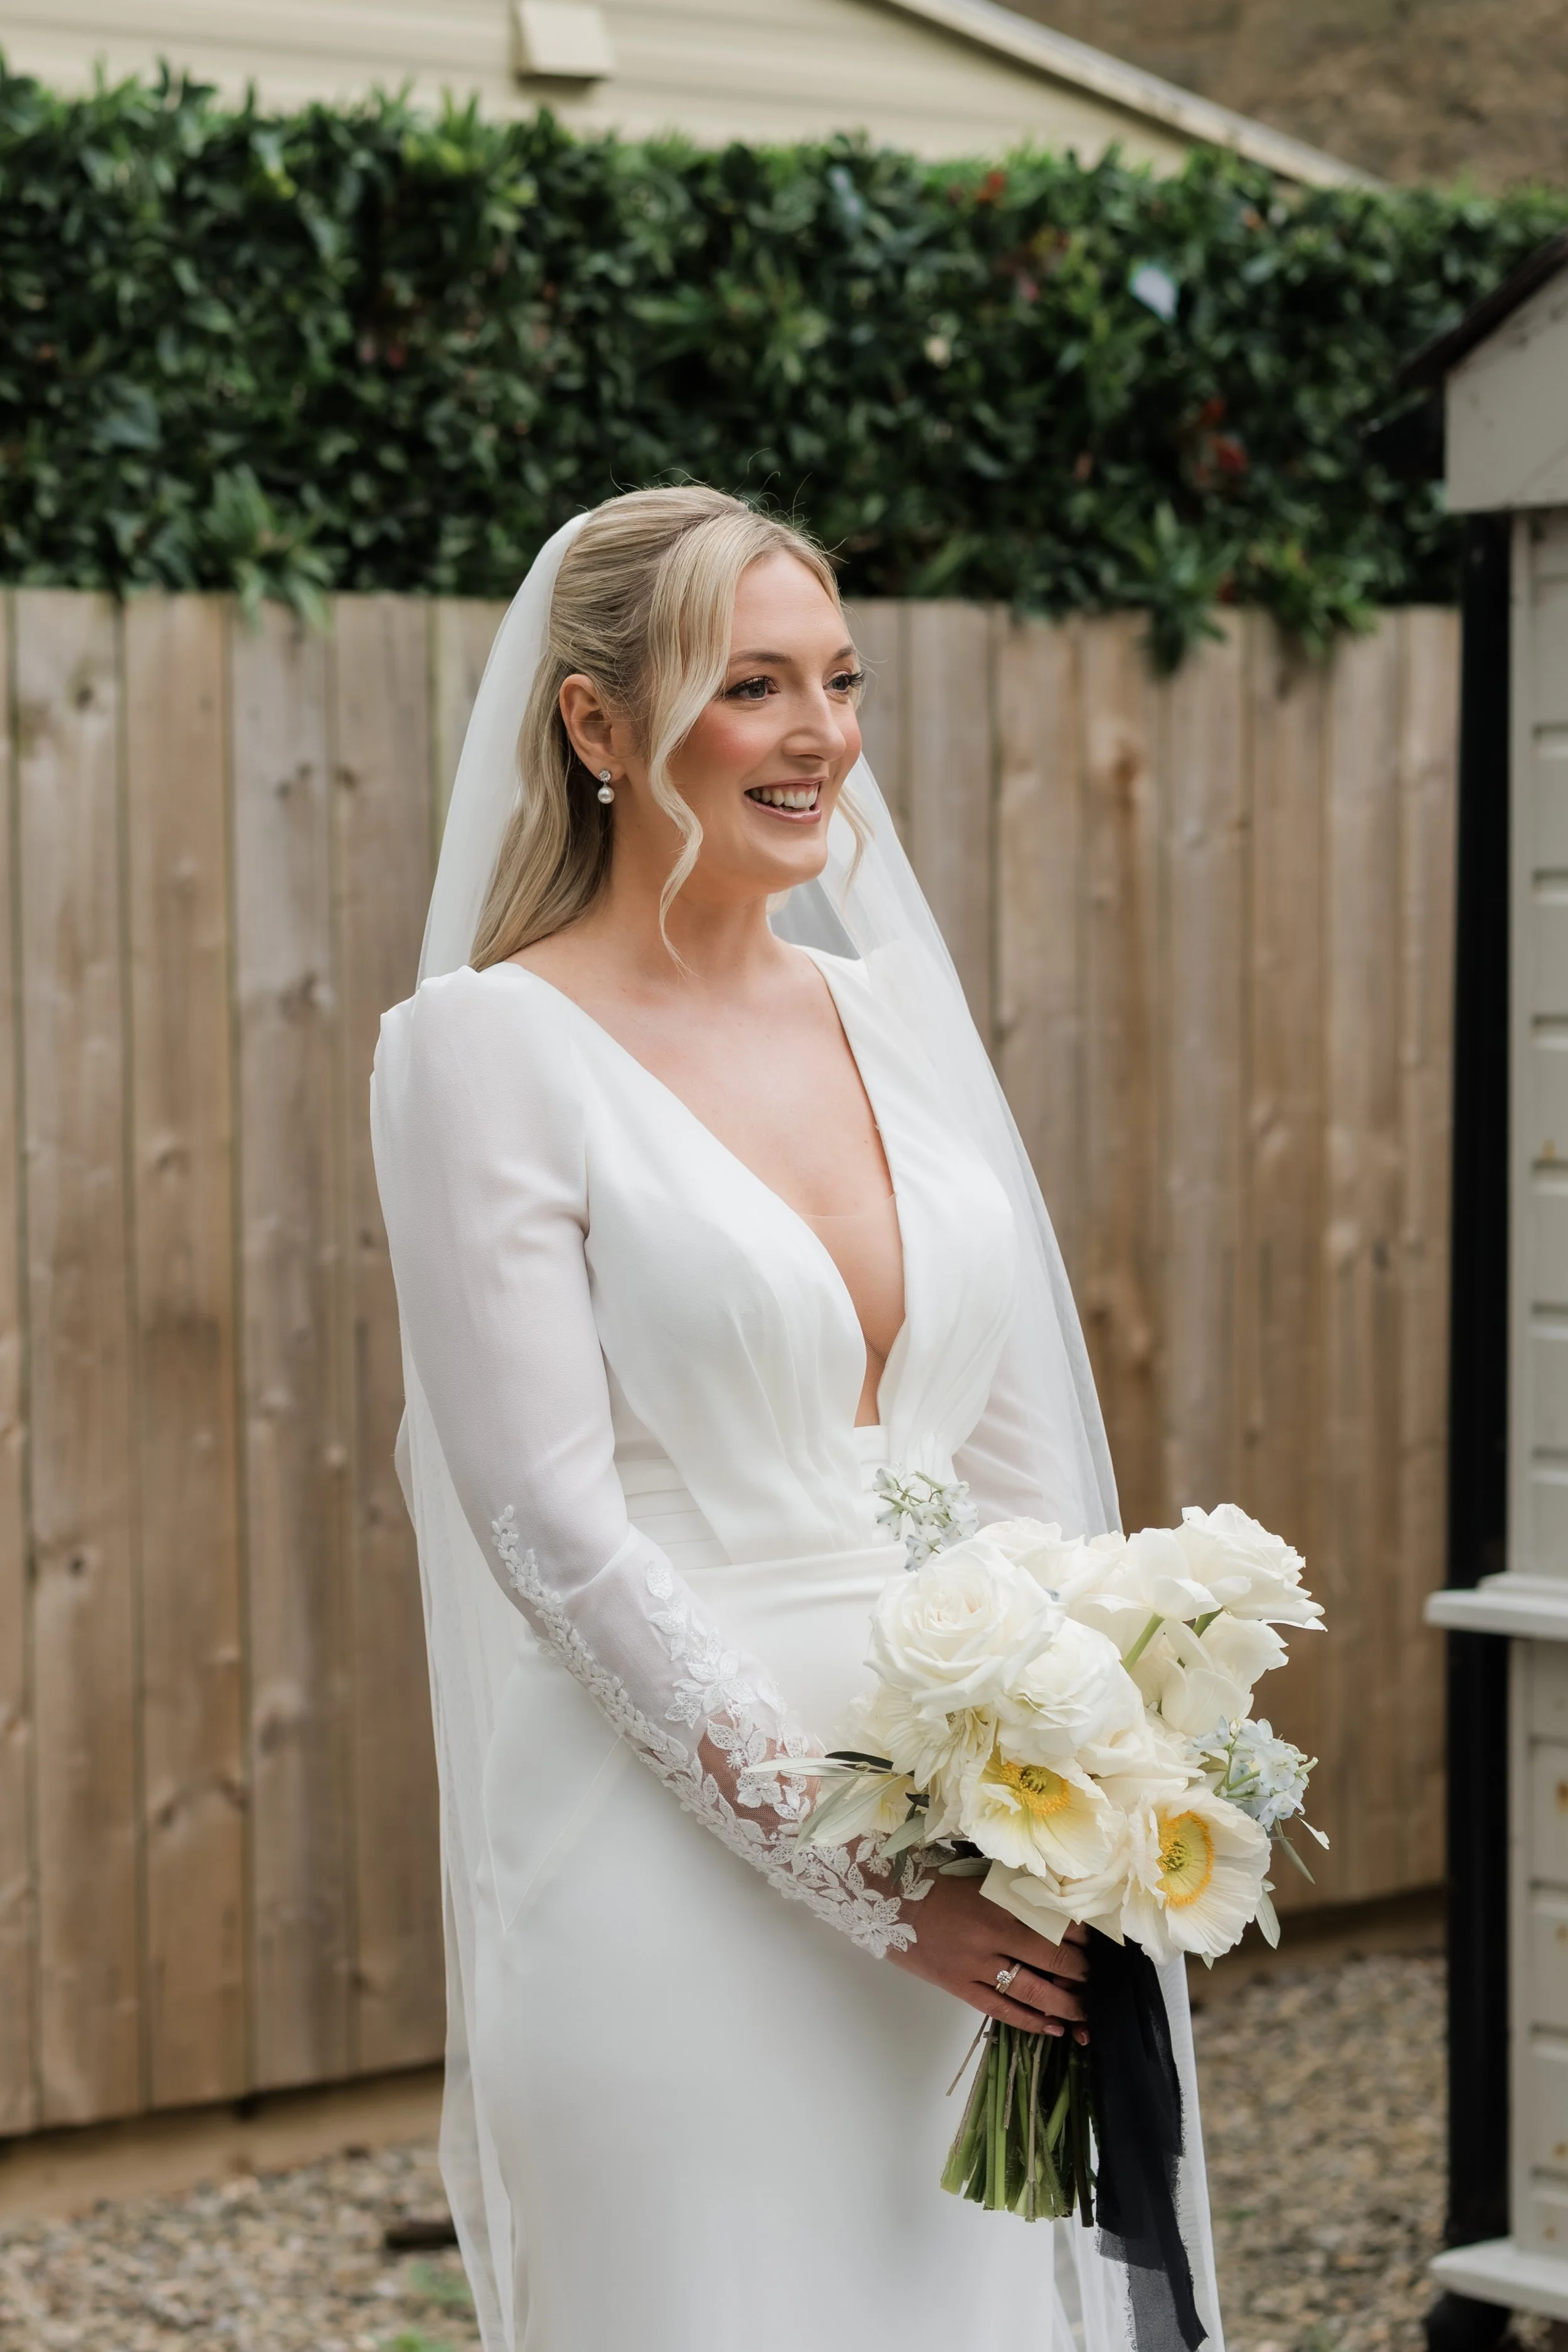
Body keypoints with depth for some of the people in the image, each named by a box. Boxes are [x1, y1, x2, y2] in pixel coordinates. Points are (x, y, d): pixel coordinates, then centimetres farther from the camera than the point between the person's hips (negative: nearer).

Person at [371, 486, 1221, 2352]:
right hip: (678, 1867, -5)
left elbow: (1018, 1458, 13)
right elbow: (555, 1525, -13)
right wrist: (859, 1877, -17)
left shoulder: (890, 1011, 10)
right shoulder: (491, 1046, -7)